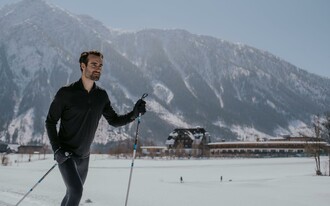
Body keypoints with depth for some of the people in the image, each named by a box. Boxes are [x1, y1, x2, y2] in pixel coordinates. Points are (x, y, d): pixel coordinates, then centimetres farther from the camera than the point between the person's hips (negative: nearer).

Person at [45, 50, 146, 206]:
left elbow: (114, 121, 5)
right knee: (76, 191, -19)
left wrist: (134, 113, -12)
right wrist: (56, 149, -18)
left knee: (73, 193, 18)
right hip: (65, 154, -5)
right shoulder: (66, 93, -15)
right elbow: (50, 121, -8)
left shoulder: (101, 95, -1)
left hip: (84, 156, 6)